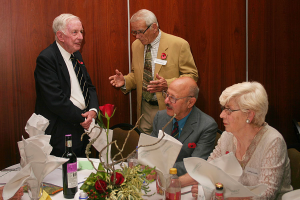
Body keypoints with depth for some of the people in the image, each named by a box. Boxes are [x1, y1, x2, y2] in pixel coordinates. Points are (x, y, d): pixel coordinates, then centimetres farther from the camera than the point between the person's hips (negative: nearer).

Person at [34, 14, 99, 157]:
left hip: (83, 129, 8)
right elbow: (56, 100, -21)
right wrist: (82, 118, -14)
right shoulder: (46, 58, -14)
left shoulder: (76, 55, 12)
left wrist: (93, 110, -5)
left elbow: (89, 87, 14)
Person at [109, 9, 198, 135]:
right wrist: (125, 81, -5)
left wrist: (167, 84, -25)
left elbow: (192, 76, -10)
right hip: (145, 109, 5)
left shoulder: (179, 45, -12)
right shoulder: (136, 45, 6)